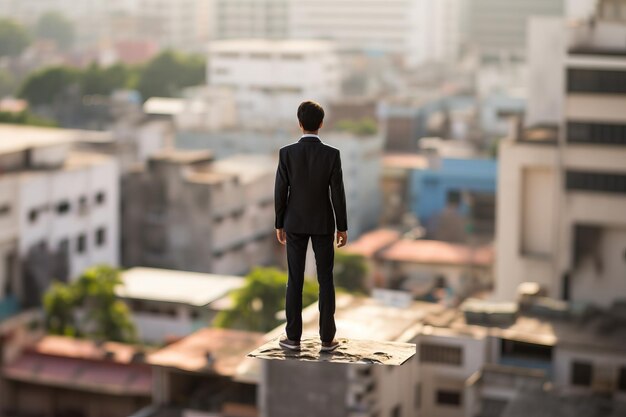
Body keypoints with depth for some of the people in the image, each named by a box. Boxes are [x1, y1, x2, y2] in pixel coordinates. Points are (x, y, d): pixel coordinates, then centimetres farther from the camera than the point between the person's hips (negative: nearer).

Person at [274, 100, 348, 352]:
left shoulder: (286, 153, -10)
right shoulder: (332, 154, -12)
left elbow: (280, 192, -6)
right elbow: (338, 193, -9)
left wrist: (279, 225, 6)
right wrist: (342, 227, 0)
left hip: (295, 223, 1)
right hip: (323, 223, 0)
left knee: (295, 280, 7)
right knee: (325, 280, 6)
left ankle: (293, 337, 8)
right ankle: (327, 338, 6)